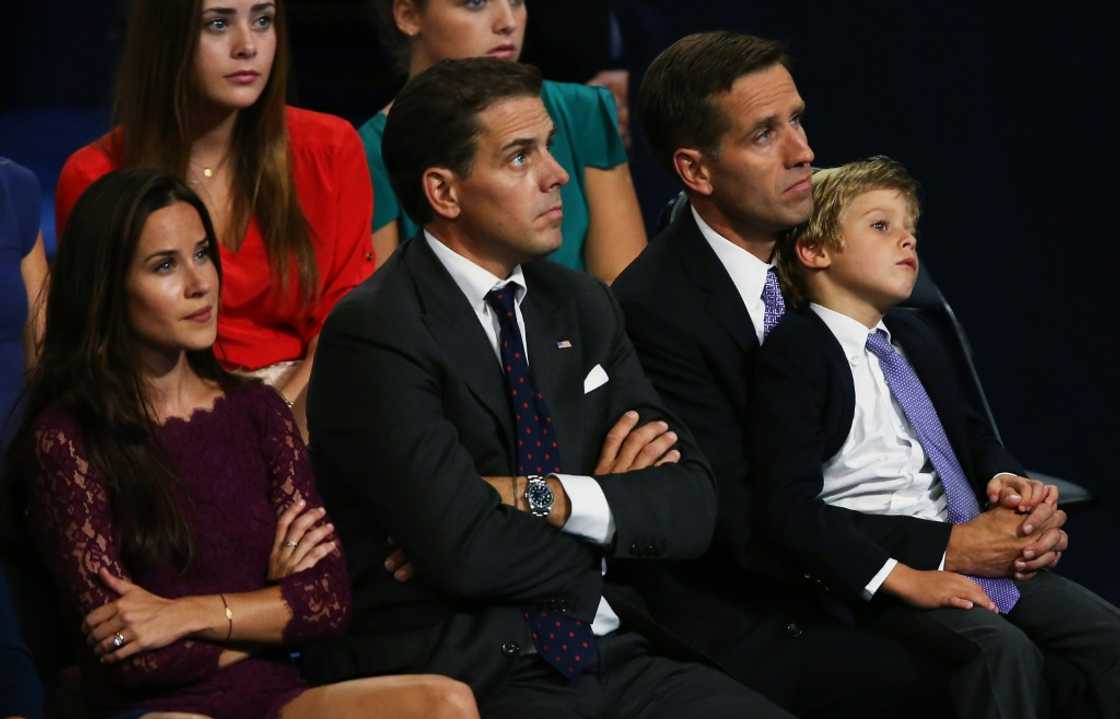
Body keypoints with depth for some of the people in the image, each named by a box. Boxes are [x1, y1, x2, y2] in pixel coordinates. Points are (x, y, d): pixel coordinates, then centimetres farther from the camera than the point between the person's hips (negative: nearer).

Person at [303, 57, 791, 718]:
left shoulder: (583, 305, 13)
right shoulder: (374, 334, -8)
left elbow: (692, 505, 6)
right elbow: (465, 551, -18)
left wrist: (540, 496, -10)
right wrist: (609, 502, 0)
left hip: (613, 659, 6)